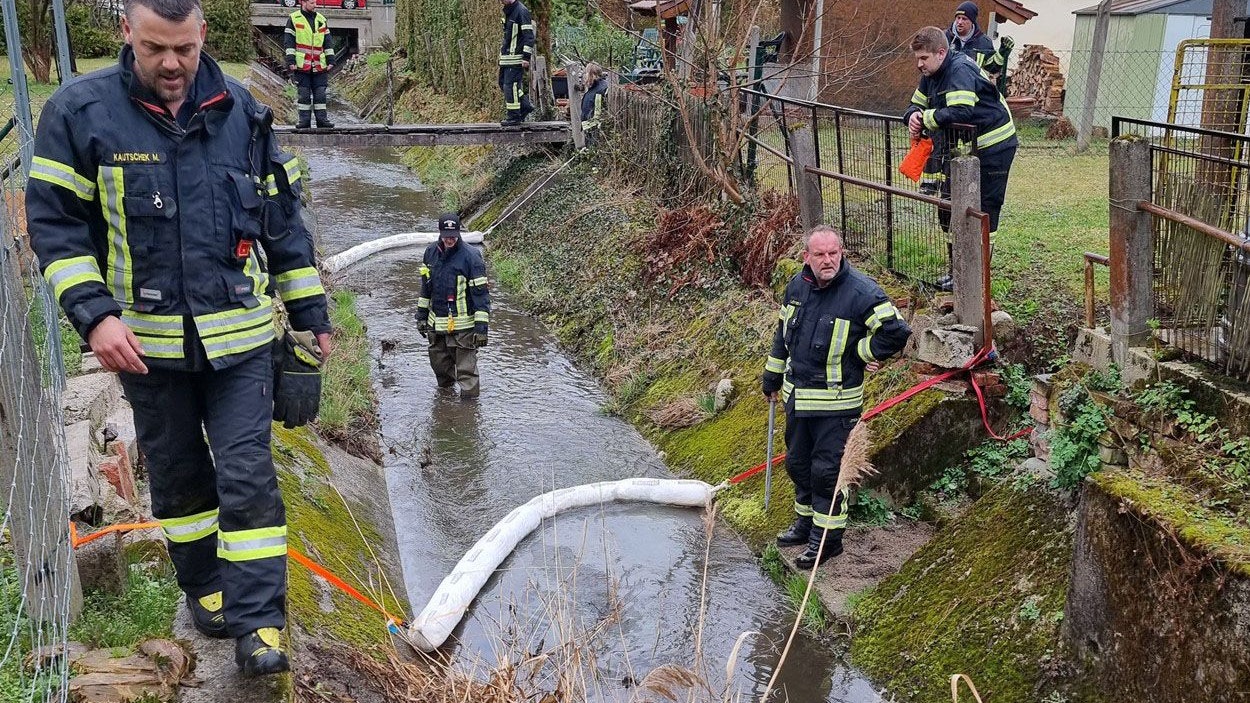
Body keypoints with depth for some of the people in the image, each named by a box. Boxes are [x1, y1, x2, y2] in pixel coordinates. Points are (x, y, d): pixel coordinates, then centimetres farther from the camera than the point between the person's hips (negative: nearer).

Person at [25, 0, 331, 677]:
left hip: (239, 338, 0)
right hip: (146, 341, 0)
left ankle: (256, 626, 2)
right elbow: (54, 222, -4)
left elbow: (282, 220, 9)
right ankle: (204, 587, 36)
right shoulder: (79, 111, -5)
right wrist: (94, 315, -15)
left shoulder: (240, 111, 2)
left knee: (247, 477, -4)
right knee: (177, 474, 15)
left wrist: (309, 312, 10)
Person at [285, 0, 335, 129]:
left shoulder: (321, 19, 13)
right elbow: (289, 42, -1)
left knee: (320, 93, 3)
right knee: (303, 93, -1)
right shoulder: (293, 19, 1)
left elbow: (327, 42, 16)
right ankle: (304, 120, 4)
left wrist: (330, 59, 8)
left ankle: (322, 119, 7)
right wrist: (291, 61, -9)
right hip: (301, 64, -3)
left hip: (319, 65, 3)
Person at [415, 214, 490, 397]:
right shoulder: (431, 252, 5)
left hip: (463, 326, -6)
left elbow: (481, 293, -13)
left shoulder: (471, 256, -14)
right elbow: (425, 287, 17)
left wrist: (481, 327, -16)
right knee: (438, 362, 20)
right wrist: (421, 316, 16)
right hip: (436, 324, 6)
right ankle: (445, 389, 43)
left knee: (466, 369, -3)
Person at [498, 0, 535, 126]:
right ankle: (525, 106, 19)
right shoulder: (508, 11, 15)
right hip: (506, 57, 10)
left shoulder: (521, 11, -13)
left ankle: (514, 116, -1)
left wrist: (526, 57, -21)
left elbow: (529, 36, -17)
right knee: (503, 83, 12)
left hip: (515, 58, -10)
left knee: (510, 85, -8)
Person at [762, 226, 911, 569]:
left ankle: (827, 537, 15)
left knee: (827, 469, 0)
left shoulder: (861, 292, -18)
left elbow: (897, 332, -18)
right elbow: (783, 332, 17)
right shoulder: (797, 285, 3)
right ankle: (806, 522, 38)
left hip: (836, 402, -7)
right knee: (797, 462, 18)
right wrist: (772, 377, 22)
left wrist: (859, 353, -10)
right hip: (796, 395, 7)